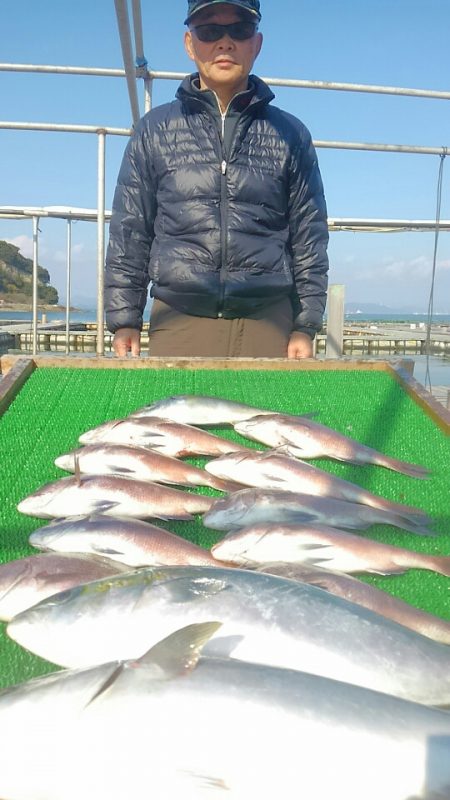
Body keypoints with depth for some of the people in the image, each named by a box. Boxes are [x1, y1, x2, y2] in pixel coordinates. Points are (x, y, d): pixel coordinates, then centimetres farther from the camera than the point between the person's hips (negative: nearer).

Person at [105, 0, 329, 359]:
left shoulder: (290, 134, 11)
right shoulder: (154, 130, 10)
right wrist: (124, 322, 2)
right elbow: (129, 233, 9)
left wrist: (305, 327, 3)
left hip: (268, 325, 1)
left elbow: (309, 236, 10)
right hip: (178, 323, 0)